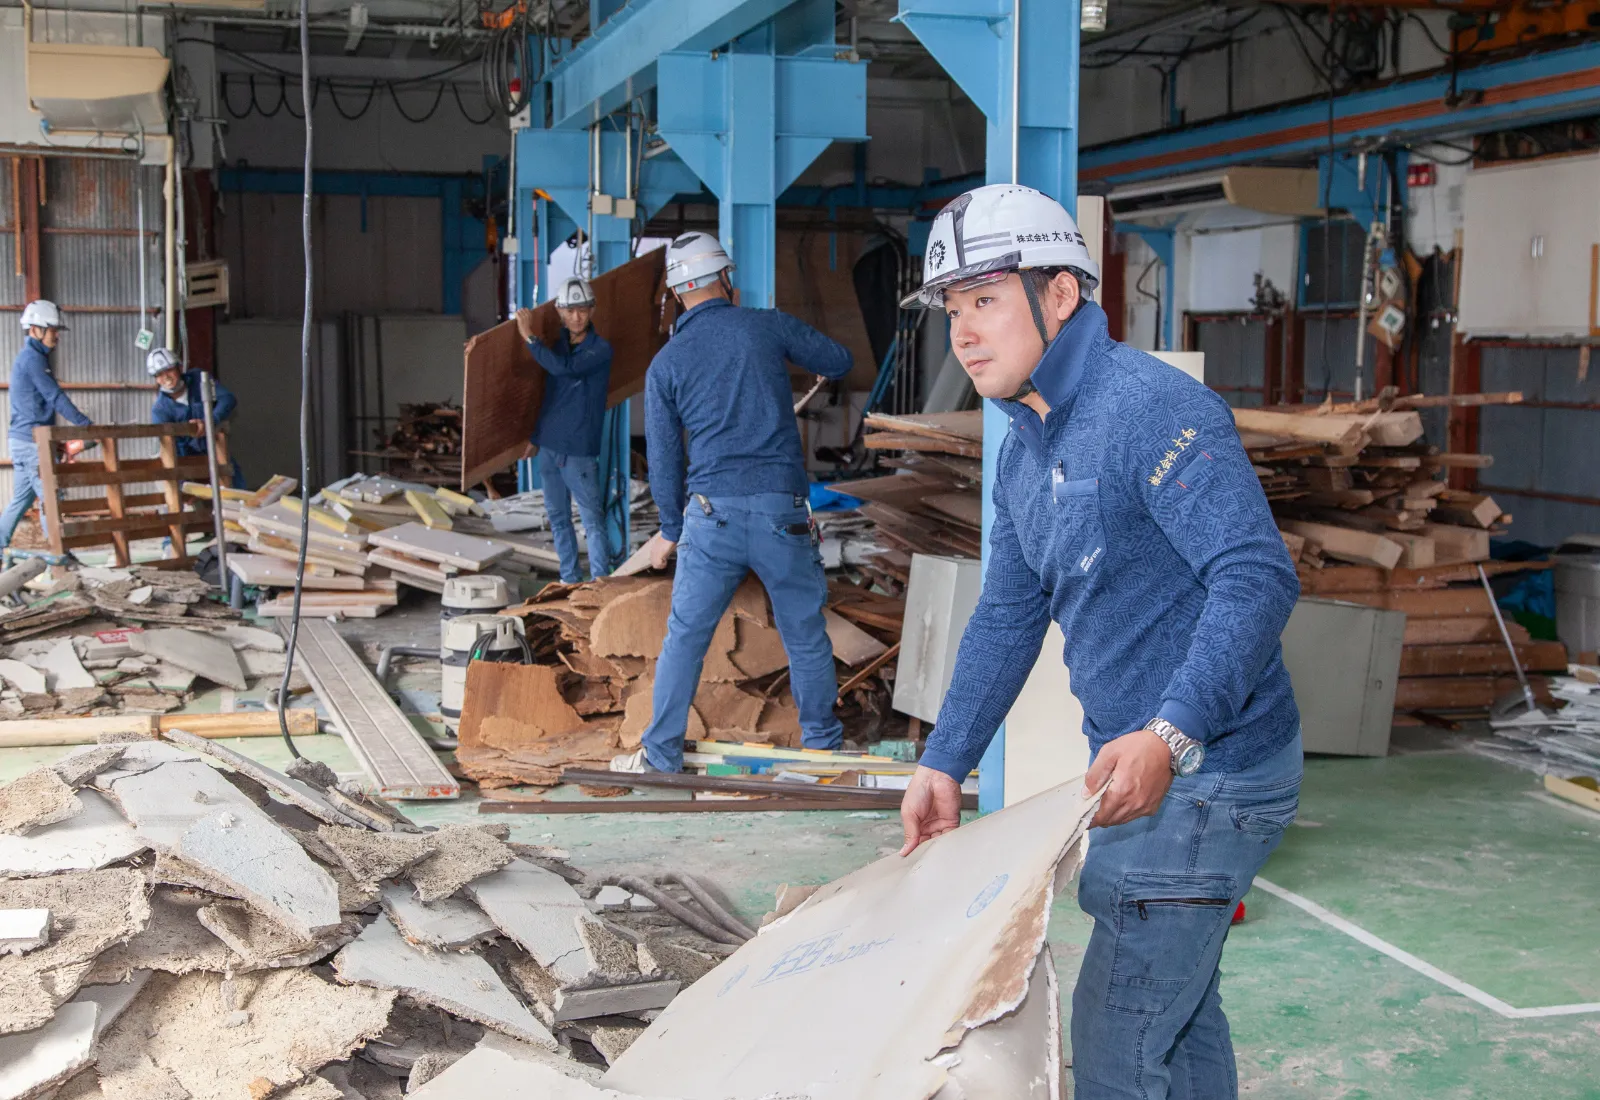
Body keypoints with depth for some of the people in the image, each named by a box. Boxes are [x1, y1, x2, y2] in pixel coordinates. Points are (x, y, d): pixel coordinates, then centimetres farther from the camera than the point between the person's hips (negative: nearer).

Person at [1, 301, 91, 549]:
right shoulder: (33, 358, -12)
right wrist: (86, 424, -18)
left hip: (22, 440, 10)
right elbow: (56, 397, -18)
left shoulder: (28, 357, 19)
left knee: (22, 499, 13)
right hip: (31, 442, -10)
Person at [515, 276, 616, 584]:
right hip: (549, 448, 7)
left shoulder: (600, 349, -9)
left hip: (579, 453, -7)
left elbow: (565, 368, -26)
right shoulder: (557, 346, 10)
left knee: (593, 522, -5)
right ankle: (570, 580, 22)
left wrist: (529, 337, -17)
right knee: (558, 519, 12)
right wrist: (535, 438, 22)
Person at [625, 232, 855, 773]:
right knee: (806, 634, 14)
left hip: (713, 514, 0)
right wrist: (789, 344, 37)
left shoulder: (665, 364, 5)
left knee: (686, 636, 9)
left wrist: (670, 530, 20)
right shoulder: (768, 326, 3)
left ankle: (662, 754, 13)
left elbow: (664, 457, 8)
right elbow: (840, 362, 17)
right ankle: (822, 742, 27)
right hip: (783, 510, 0)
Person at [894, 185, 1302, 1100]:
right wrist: (944, 766, 10)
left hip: (1206, 771, -9)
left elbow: (1258, 577, -28)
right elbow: (1008, 619, 15)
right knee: (1176, 1006, 22)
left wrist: (1169, 735, -37)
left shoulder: (1155, 408, -20)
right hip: (1143, 760, 9)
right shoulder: (1025, 450, 10)